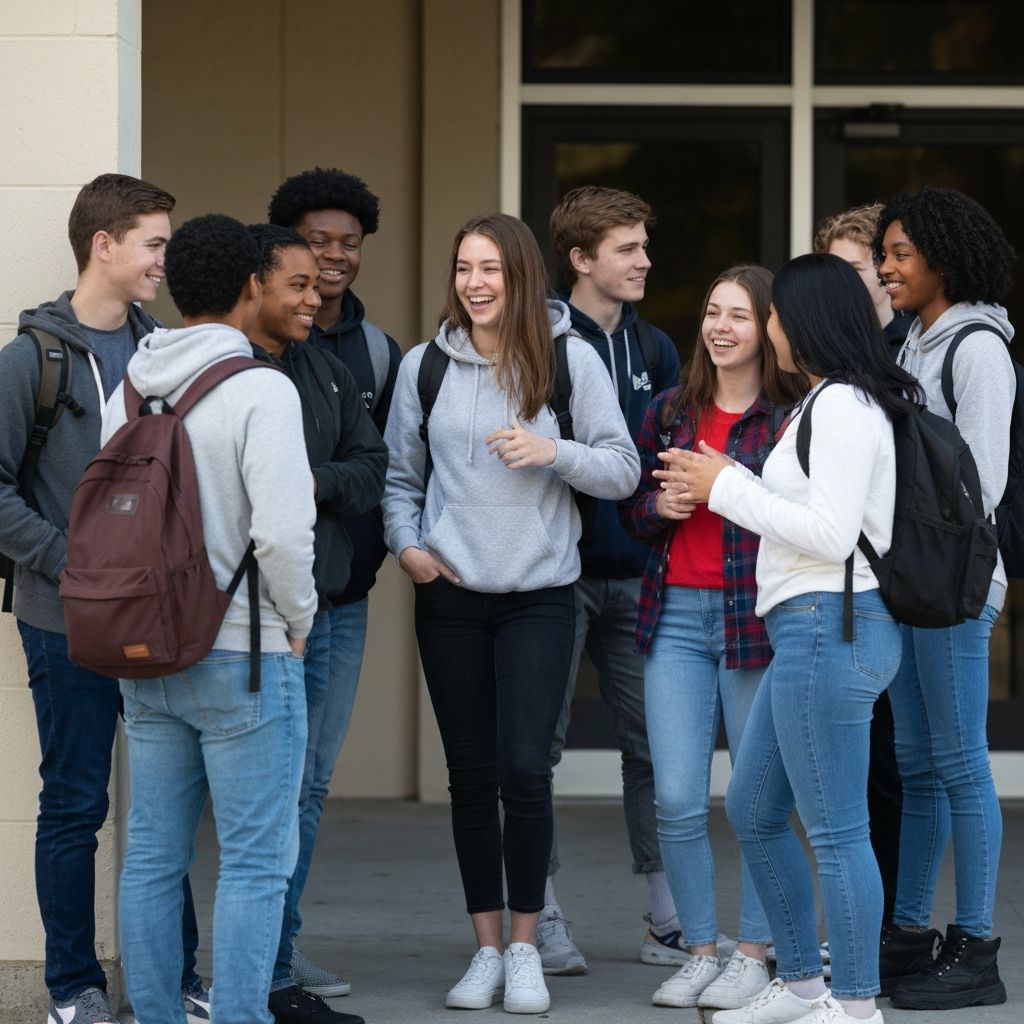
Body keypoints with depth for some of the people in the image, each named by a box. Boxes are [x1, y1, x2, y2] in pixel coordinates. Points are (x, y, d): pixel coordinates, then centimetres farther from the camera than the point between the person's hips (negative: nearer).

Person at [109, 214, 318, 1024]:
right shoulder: (261, 390, -14)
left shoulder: (127, 394, 6)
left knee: (152, 858, 10)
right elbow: (283, 530, -21)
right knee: (256, 862, -1)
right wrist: (298, 618, -6)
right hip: (246, 654, -6)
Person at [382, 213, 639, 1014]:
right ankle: (487, 949, 17)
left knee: (524, 769, -10)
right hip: (451, 596, 2)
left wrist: (554, 452, -16)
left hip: (539, 595, -2)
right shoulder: (425, 365, 4)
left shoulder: (571, 360, -2)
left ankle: (526, 947, 6)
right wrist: (406, 543, -3)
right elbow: (400, 475, 13)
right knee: (471, 774, 6)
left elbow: (623, 471, 0)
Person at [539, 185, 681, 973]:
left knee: (655, 741, 4)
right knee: (539, 745, 1)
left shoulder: (653, 349, 13)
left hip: (637, 575, 5)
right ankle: (543, 918, 8)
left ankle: (671, 921, 9)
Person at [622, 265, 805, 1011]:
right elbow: (632, 508, 19)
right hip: (677, 617, 4)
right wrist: (660, 505, -3)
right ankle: (699, 951, 13)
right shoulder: (670, 412, 12)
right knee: (677, 800, 0)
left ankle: (754, 955, 13)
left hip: (758, 617, -4)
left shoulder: (793, 416, -3)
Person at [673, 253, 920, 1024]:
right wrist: (728, 481, 14)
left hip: (831, 627, -11)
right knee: (753, 810, 18)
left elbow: (830, 533, -20)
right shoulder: (832, 403, 16)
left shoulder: (842, 406, -14)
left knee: (836, 830, -5)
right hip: (813, 632, 11)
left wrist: (727, 489, -12)